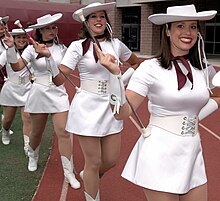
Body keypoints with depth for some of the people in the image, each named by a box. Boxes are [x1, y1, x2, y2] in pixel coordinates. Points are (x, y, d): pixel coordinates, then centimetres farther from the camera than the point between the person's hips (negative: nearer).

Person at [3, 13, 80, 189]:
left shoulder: (61, 48, 3)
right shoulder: (32, 49, -3)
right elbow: (17, 66, -12)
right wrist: (11, 48, -26)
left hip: (59, 93, 0)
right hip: (39, 94, 0)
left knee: (63, 133, -6)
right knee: (37, 132, 14)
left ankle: (69, 173, 1)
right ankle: (33, 157, 45)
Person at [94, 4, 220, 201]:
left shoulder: (204, 69, 3)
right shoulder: (151, 68, -11)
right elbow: (122, 112, -16)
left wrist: (198, 115, 8)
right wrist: (115, 74, -28)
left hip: (193, 151, 5)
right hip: (159, 153, -5)